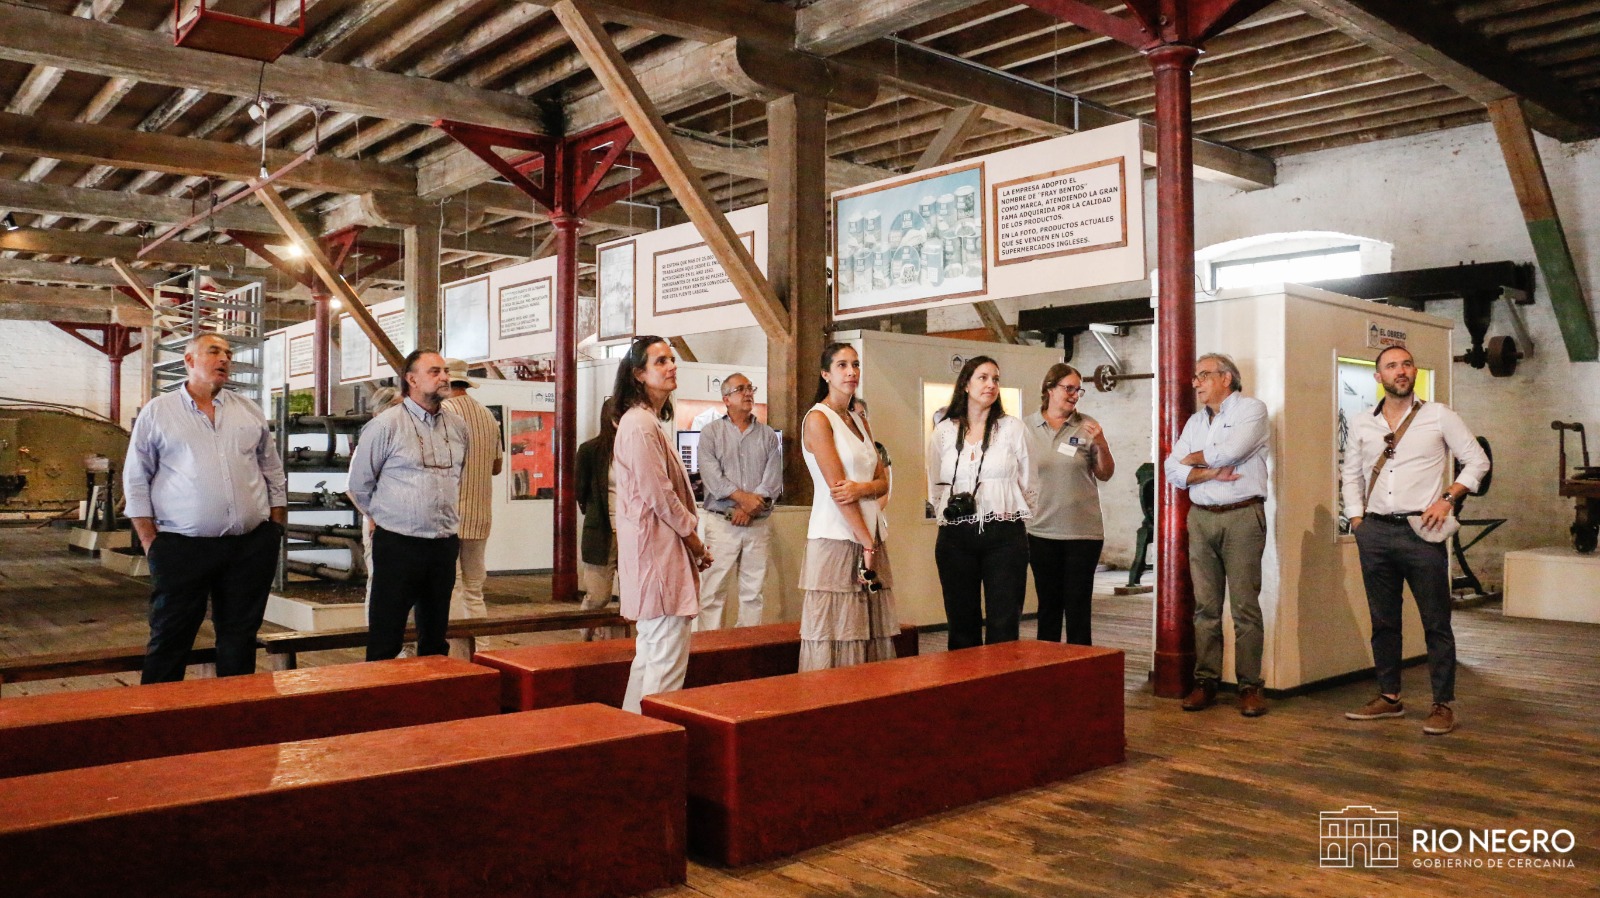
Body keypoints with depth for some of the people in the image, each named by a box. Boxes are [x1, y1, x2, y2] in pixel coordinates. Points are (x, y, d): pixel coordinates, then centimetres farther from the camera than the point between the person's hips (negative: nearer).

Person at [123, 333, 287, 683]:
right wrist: (150, 541, -4)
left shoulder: (250, 411, 12)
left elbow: (274, 473, 15)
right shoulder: (157, 412, 3)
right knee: (169, 640, 4)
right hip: (181, 547, -3)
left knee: (240, 636, 11)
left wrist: (277, 528, 8)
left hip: (252, 546, 3)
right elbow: (136, 480, 3)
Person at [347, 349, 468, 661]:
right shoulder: (385, 425, -7)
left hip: (445, 546, 5)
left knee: (436, 637, 14)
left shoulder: (458, 426, 8)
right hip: (397, 545, -5)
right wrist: (385, 518, 8)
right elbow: (359, 483, 1)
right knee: (386, 639, 0)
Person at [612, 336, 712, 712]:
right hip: (657, 547, -11)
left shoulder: (652, 421, 18)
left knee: (651, 652, 16)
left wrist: (690, 537, 13)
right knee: (668, 657, -8)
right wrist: (692, 536, -7)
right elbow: (657, 493, -17)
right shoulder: (639, 423, -14)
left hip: (659, 547, 11)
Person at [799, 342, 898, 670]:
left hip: (871, 536, 7)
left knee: (872, 630, 6)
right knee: (836, 634, -6)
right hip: (837, 540, -7)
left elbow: (883, 482, 11)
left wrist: (861, 488, -12)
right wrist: (866, 543, -14)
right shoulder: (818, 418, -5)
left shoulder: (859, 421, 18)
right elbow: (836, 487, -12)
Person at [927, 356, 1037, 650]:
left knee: (1003, 626, -2)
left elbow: (1030, 485, 8)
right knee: (962, 625, 7)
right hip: (956, 536, 2)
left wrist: (1013, 518, 7)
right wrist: (949, 514, 11)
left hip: (1004, 535, -1)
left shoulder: (1013, 428, 3)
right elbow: (935, 486, 17)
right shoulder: (944, 432, 7)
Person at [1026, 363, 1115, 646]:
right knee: (1048, 604, 11)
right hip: (1041, 530, 1)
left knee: (1078, 606, 3)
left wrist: (1102, 444, -12)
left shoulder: (1087, 426, 0)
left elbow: (1105, 475, 4)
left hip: (1083, 531, -1)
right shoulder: (1027, 428, 2)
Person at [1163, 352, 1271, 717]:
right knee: (1205, 605, 4)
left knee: (1245, 605, -4)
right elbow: (1173, 470, 8)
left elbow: (1230, 451, -15)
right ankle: (1206, 681, 9)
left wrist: (1194, 459, 3)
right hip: (1201, 518, 5)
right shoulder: (1195, 422, 18)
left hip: (1242, 516, -5)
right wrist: (1209, 473, -9)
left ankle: (1249, 685, 3)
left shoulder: (1251, 409, 1)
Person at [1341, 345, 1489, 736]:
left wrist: (1448, 498, -7)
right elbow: (1351, 475, 16)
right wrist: (1357, 520, 7)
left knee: (1436, 622, 0)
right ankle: (1389, 697, 20)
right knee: (1383, 620, 10)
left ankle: (1443, 705, 8)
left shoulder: (1439, 416, 2)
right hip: (1375, 532, 3)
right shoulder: (1361, 424, 10)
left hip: (1421, 531, -3)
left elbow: (1477, 460, 5)